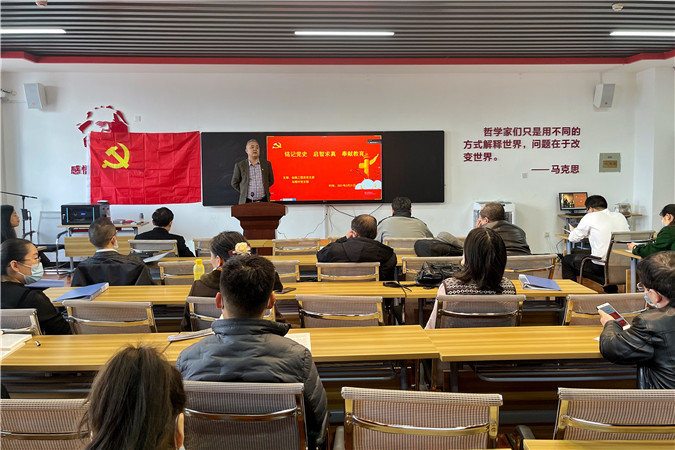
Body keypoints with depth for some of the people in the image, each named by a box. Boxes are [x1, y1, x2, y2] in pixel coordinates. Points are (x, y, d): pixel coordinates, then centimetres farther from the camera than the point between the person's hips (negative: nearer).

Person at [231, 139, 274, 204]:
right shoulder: (239, 165, 3)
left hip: (263, 201, 1)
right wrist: (244, 191, 5)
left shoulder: (267, 164, 9)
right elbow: (234, 183, 10)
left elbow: (271, 181, 18)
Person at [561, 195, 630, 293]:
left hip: (601, 267, -6)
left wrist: (572, 231, 27)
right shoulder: (621, 217, 10)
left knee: (567, 260, 17)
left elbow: (573, 238, 3)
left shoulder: (590, 217, -6)